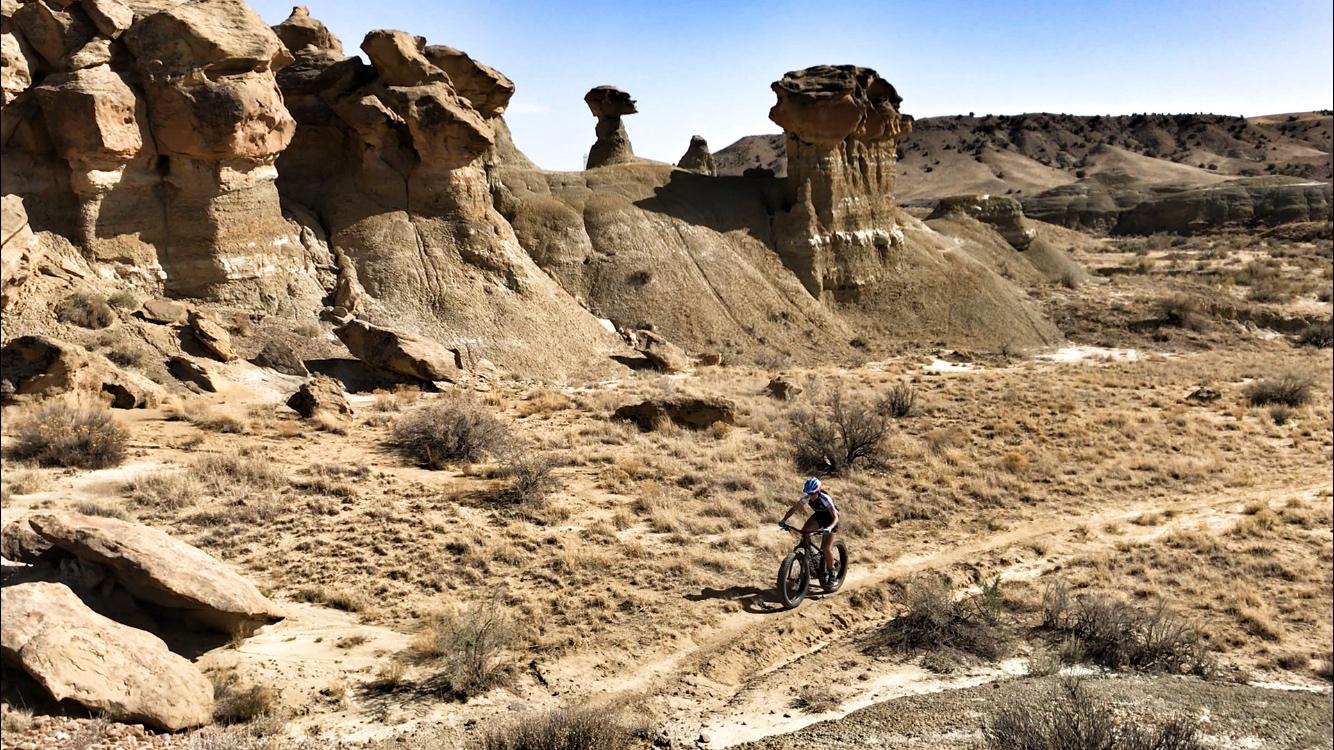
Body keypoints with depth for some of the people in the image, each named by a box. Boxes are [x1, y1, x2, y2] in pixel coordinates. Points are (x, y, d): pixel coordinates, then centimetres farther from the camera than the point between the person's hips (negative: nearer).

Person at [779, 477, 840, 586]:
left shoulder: (825, 498, -34)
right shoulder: (806, 497, -22)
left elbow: (835, 517, -37)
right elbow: (793, 508, -15)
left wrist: (829, 528, -55)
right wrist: (783, 520, -30)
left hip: (830, 518, -5)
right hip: (818, 515, 5)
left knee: (826, 548, -14)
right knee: (804, 531, -23)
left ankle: (831, 572, 6)